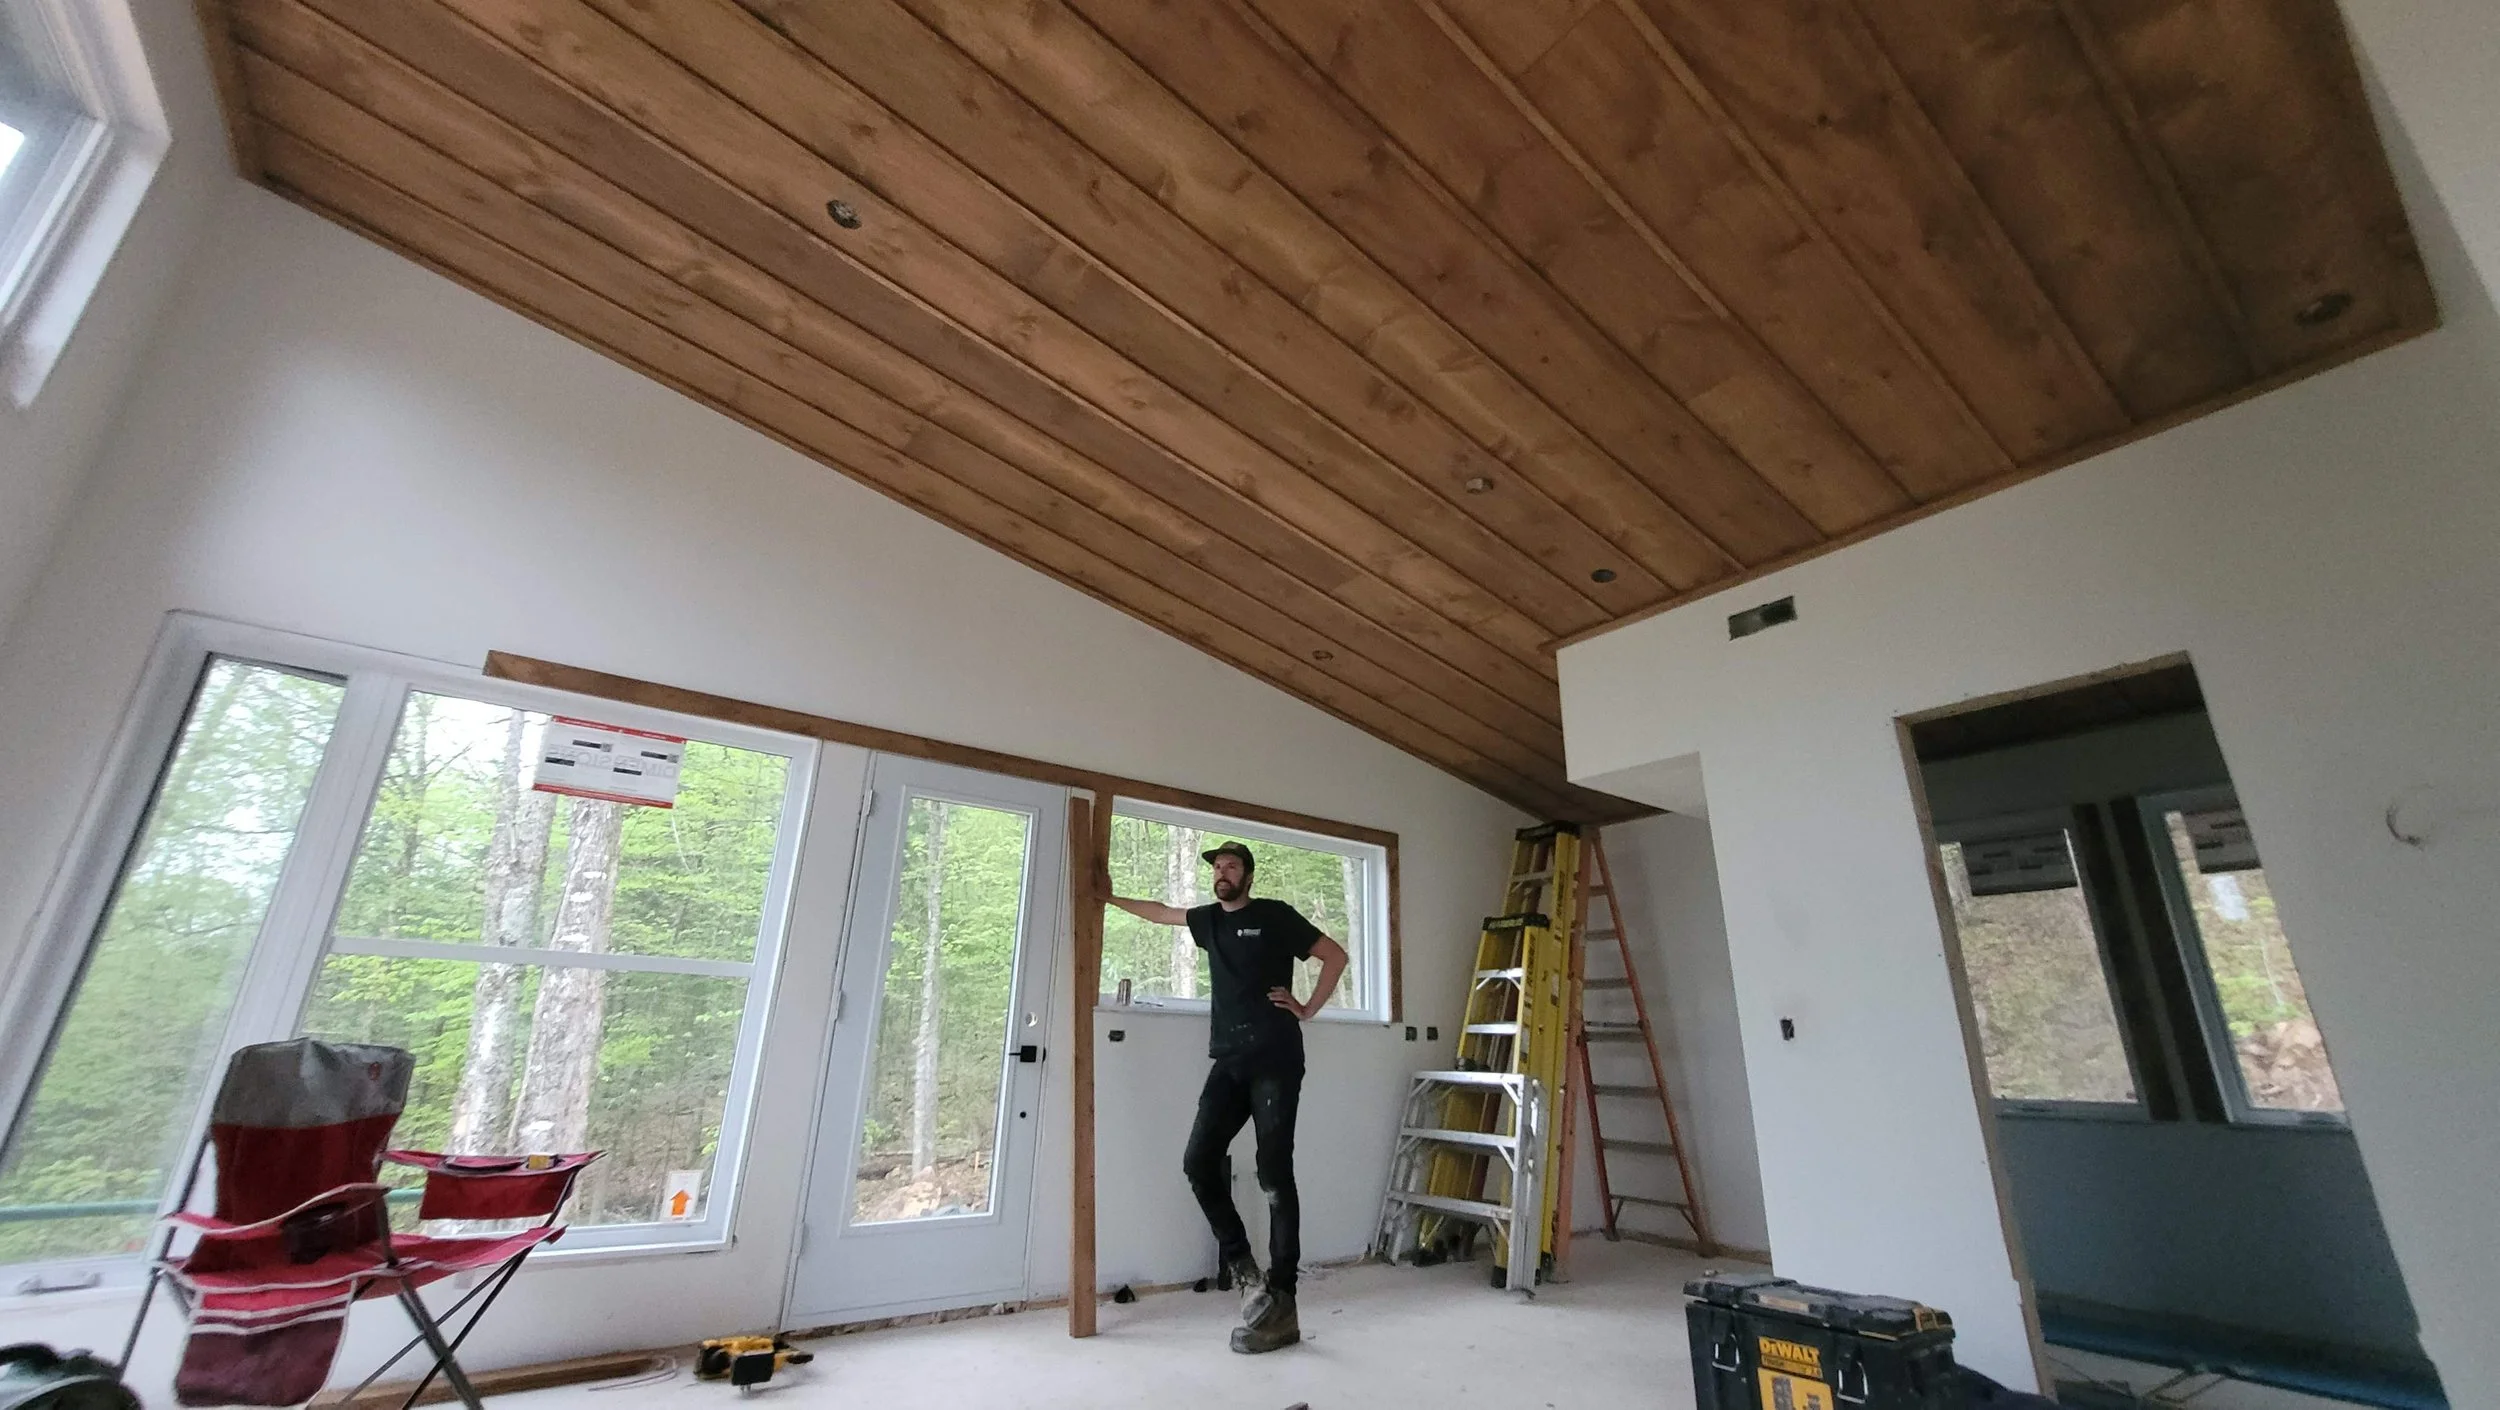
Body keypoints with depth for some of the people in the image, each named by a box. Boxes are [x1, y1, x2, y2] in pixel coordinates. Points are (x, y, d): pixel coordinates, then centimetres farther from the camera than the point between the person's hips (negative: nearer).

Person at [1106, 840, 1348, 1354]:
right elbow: (1160, 912, 32)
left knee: (1275, 1177, -5)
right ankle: (1243, 1268, 12)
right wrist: (1111, 898, 39)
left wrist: (1308, 1009, 0)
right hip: (1228, 1062, 6)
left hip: (1275, 1061, -5)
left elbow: (1335, 955, 5)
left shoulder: (1275, 916, 0)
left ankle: (1281, 1306, 1)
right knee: (1199, 1162, -5)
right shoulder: (1209, 919, 15)